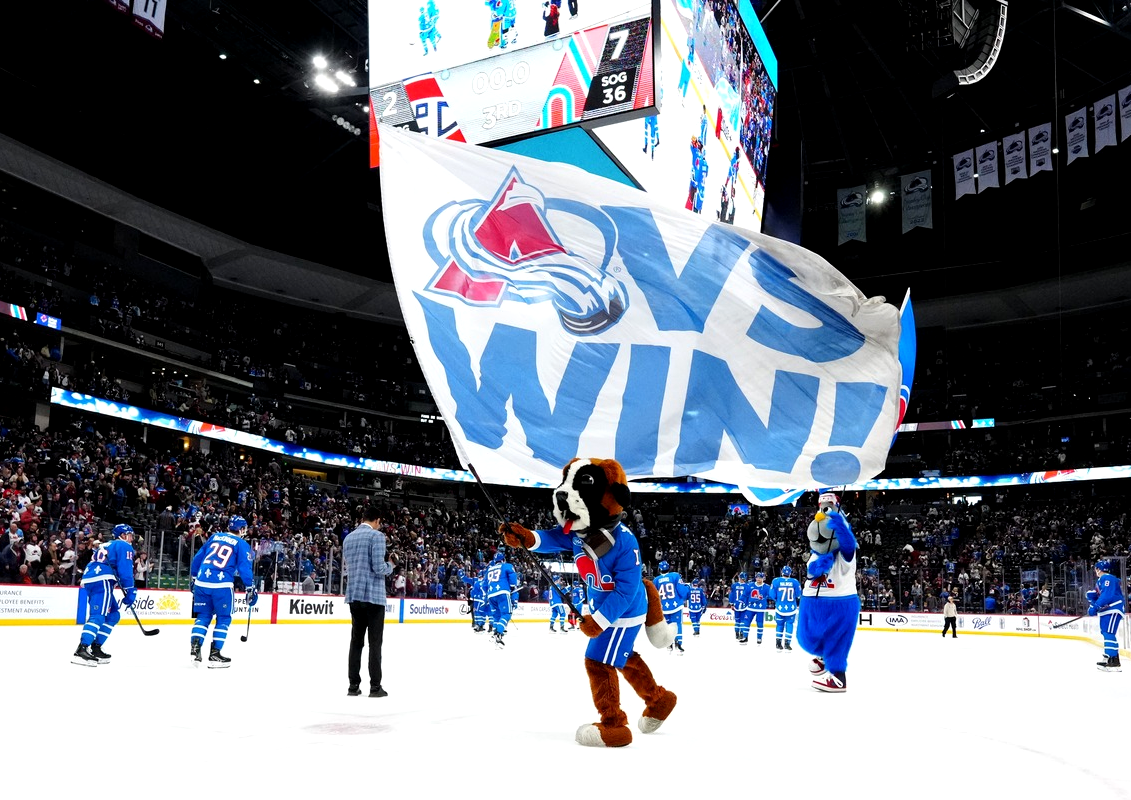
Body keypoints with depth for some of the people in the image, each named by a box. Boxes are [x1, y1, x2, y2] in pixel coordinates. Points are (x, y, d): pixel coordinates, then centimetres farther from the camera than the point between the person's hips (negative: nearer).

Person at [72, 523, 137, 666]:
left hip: (89, 580, 9)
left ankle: (95, 648, 10)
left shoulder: (107, 546, 31)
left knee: (113, 615, 15)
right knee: (98, 616, -17)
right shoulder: (124, 546, 3)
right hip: (102, 581, -9)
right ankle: (81, 650, -30)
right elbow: (125, 570, -8)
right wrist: (131, 592, -6)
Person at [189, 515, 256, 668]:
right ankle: (214, 654, 5)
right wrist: (251, 588, 2)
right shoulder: (242, 544, 4)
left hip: (202, 581, 4)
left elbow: (198, 557, 20)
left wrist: (194, 577, 30)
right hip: (222, 584, -4)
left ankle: (194, 648, 4)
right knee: (224, 618, 9)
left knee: (203, 615, 17)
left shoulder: (214, 537, 18)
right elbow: (244, 568, -3)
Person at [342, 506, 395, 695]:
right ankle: (375, 686, 1)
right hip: (373, 594, -6)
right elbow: (378, 568, -15)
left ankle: (354, 685, 10)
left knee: (356, 640, 10)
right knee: (375, 642, -1)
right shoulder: (377, 535, -9)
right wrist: (390, 566, 5)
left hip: (354, 594, 6)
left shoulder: (348, 537, 13)